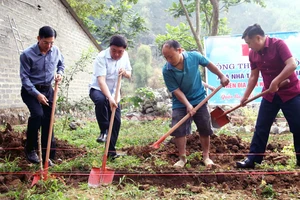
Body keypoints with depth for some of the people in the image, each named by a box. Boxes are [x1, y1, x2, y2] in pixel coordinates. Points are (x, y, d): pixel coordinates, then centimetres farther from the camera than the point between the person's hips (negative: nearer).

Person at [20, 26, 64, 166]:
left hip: (48, 90, 4)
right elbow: (24, 77, -15)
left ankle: (47, 156, 11)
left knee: (48, 121, 1)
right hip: (30, 90, -4)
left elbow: (61, 64, 17)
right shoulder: (27, 54, -18)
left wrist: (60, 73, -5)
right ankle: (30, 149, -6)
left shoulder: (56, 51, -5)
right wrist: (37, 94, -20)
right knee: (37, 114, -27)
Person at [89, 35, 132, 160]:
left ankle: (111, 150, 13)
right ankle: (104, 131, -22)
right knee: (100, 100, -40)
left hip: (114, 93, 5)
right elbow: (101, 81, -31)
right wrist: (109, 98, -44)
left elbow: (129, 75, 10)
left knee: (116, 122, 0)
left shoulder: (125, 56, -2)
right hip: (98, 90, -5)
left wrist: (125, 72, -15)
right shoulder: (101, 57, -21)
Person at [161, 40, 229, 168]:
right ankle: (182, 158, 11)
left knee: (205, 130, 6)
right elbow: (176, 90, -18)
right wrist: (187, 105, -28)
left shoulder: (194, 56, -17)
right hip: (180, 103, -1)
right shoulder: (167, 70, -20)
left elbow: (208, 64, 2)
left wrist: (221, 76, 8)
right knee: (178, 130, -7)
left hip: (199, 100, 1)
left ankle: (206, 156, 24)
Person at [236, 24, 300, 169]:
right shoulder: (252, 54, 3)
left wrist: (276, 82, -26)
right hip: (269, 95, 6)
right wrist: (246, 96, 10)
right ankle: (253, 159, 11)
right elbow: (253, 76, 11)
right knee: (261, 128, 5)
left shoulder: (278, 44, -16)